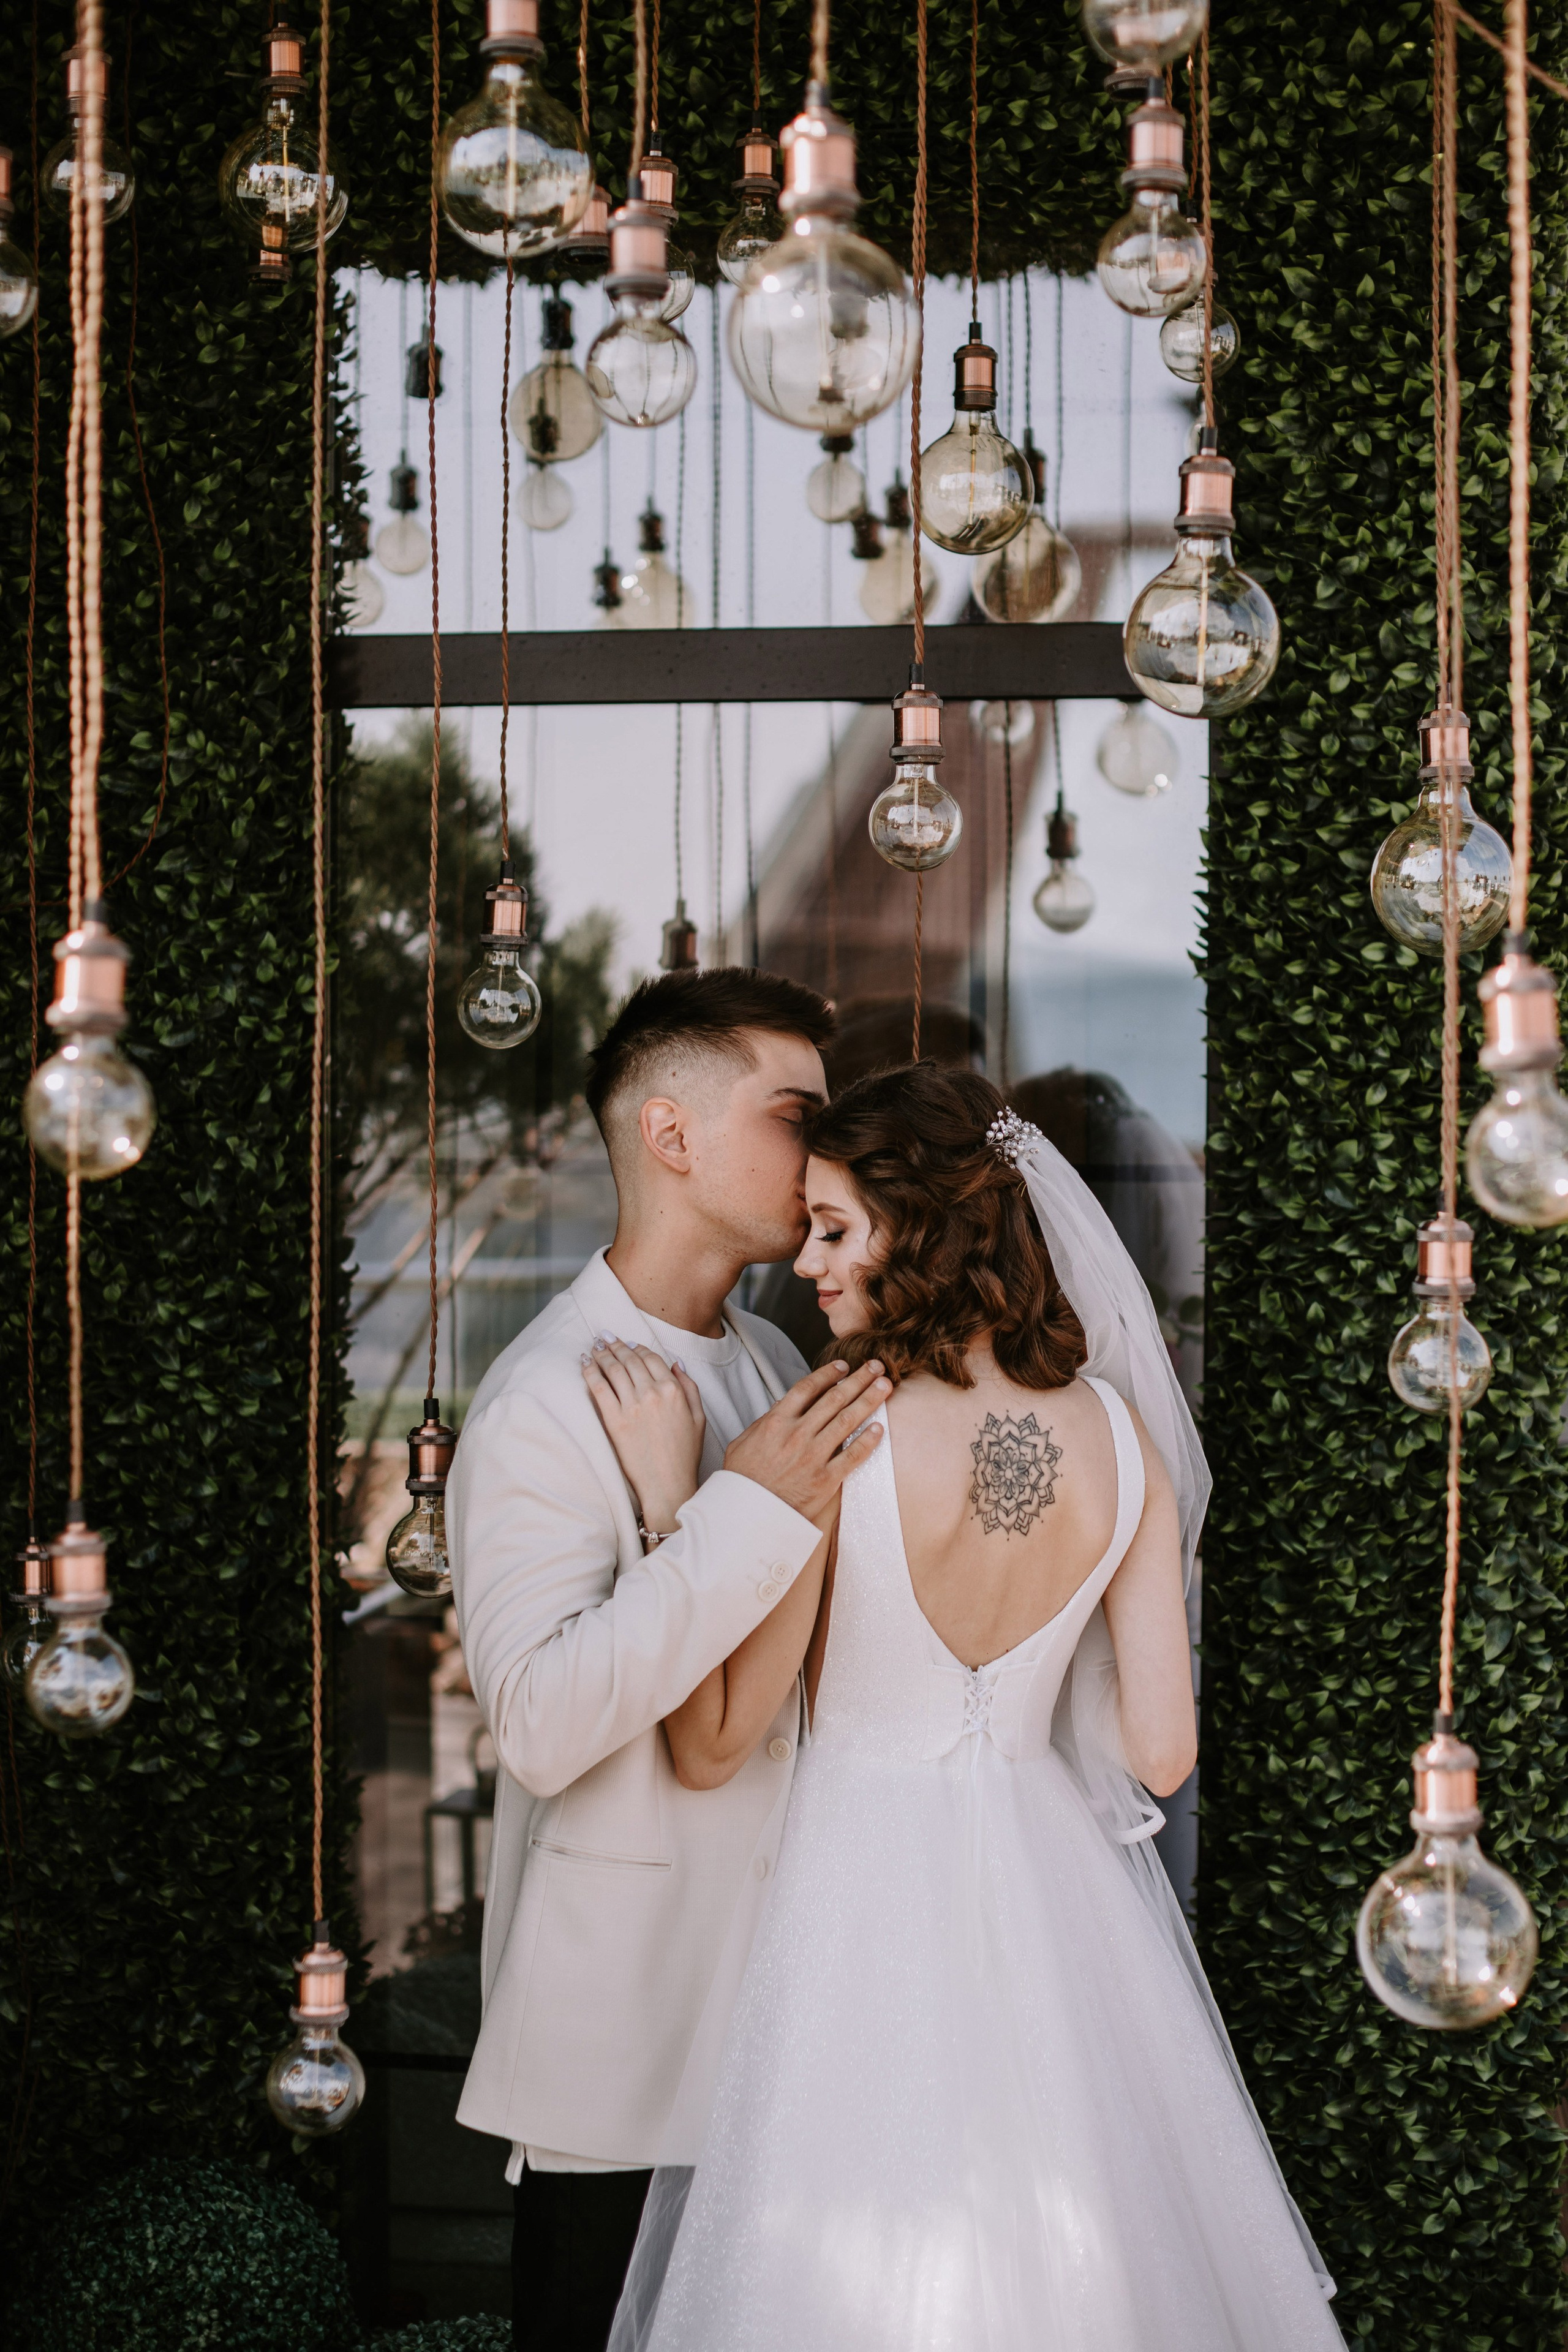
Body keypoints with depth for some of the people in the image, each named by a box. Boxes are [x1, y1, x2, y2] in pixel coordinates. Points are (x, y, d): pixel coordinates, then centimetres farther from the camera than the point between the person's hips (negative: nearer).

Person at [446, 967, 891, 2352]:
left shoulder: (771, 1370, 11)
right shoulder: (546, 1402, -15)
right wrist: (746, 1510, -27)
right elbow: (541, 1727, -27)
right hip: (622, 2030, -7)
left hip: (770, 1990, 7)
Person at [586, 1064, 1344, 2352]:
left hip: (867, 1893, -4)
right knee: (1058, 2239, 19)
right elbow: (1160, 1751, -4)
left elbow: (711, 1746, -13)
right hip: (1057, 1896, 4)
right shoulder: (1119, 1436, -7)